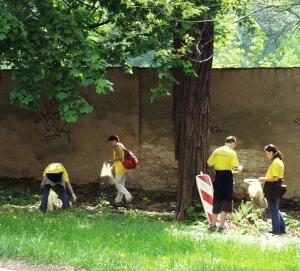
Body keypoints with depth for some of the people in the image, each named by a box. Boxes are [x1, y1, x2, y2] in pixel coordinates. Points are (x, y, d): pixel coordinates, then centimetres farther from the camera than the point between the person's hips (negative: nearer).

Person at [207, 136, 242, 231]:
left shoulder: (216, 151, 5)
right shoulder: (232, 153, -8)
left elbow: (209, 163, 6)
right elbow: (234, 168, -16)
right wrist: (240, 168, 5)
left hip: (218, 176, 4)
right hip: (227, 176, -4)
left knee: (216, 200, 13)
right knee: (226, 201, 3)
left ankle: (213, 224, 14)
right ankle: (222, 225, 1)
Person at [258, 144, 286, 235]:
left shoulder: (275, 163, -18)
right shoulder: (279, 161, 14)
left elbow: (275, 178, -22)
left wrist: (264, 179, -14)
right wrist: (265, 179, 15)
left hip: (273, 189, -10)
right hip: (276, 188, 10)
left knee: (273, 209, -3)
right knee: (276, 209, 17)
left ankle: (276, 230, 2)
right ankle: (282, 228, 20)